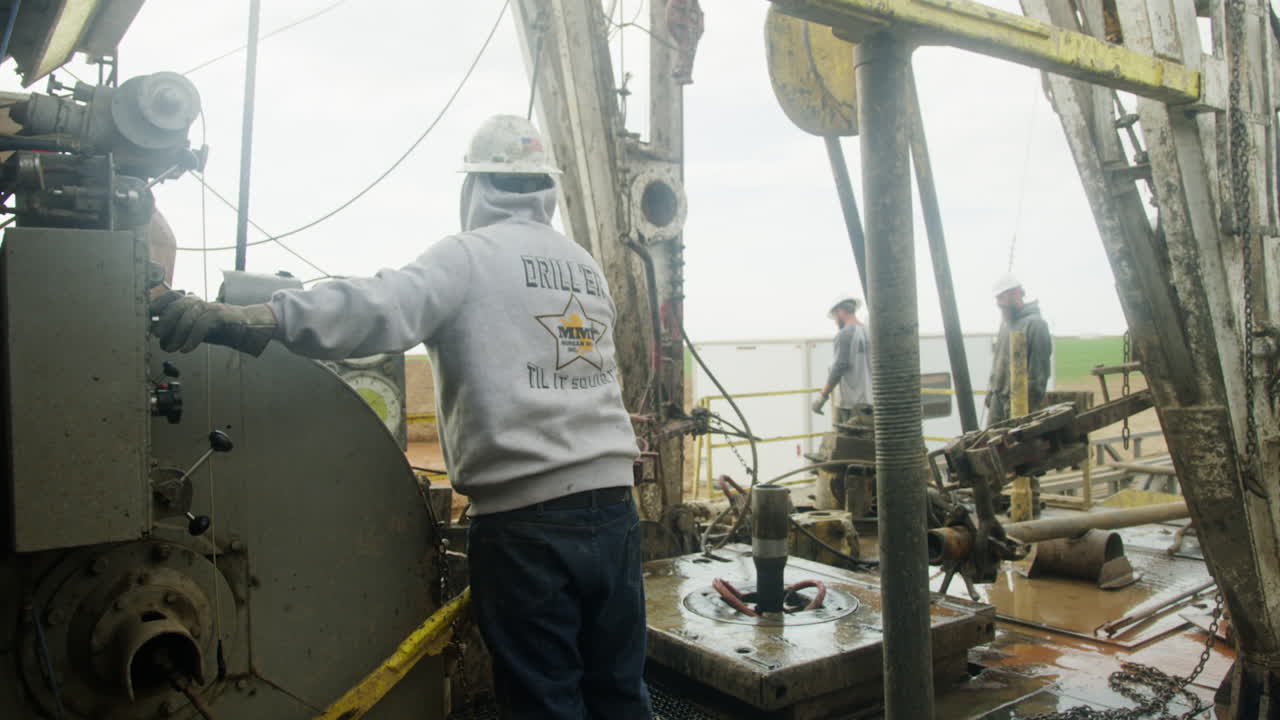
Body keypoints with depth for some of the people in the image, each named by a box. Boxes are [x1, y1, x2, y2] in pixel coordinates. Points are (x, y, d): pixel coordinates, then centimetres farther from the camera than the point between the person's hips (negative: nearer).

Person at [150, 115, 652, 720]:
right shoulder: (587, 266, 15)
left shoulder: (470, 255, -5)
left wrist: (252, 319, -30)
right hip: (612, 507, 6)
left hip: (526, 517, -6)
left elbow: (381, 309, -22)